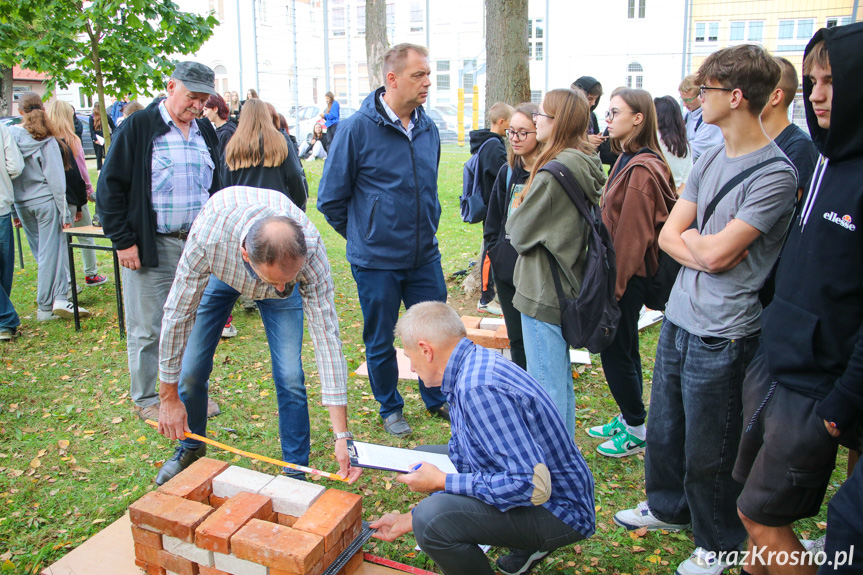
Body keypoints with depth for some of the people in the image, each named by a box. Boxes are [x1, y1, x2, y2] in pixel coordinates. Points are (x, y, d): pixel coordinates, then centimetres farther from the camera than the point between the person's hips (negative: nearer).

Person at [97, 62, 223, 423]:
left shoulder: (205, 132, 11)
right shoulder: (139, 127, -6)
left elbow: (216, 187, 21)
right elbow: (110, 186, -6)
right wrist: (123, 241, -9)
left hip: (198, 244, 5)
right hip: (152, 247, -5)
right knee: (148, 329, 4)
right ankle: (147, 399, 20)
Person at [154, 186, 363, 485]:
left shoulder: (311, 251, -40)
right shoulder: (208, 236, -43)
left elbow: (326, 336, -36)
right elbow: (178, 315, -29)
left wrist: (342, 435, -36)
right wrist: (169, 398, -19)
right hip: (221, 271, 1)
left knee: (289, 376, -13)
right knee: (190, 369, -1)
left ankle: (297, 471, 7)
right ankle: (190, 449, 29)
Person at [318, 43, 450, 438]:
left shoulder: (428, 128, 3)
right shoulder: (357, 128, -13)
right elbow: (331, 199, -5)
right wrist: (363, 237, 3)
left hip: (425, 257, 4)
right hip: (377, 261, -4)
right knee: (380, 342, 11)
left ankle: (437, 399, 37)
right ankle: (390, 408, 33)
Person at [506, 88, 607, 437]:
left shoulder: (555, 171, -23)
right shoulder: (588, 165, 6)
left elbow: (520, 232, -15)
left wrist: (516, 213, 4)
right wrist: (525, 213, 4)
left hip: (543, 292, -10)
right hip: (568, 287, 10)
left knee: (545, 383, 3)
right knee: (561, 377, 22)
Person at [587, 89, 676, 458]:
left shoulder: (641, 169, -20)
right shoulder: (627, 160, 11)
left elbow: (632, 234, -21)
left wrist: (614, 284, -18)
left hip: (628, 275, -10)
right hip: (623, 273, 10)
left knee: (616, 352, 1)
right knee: (624, 348, 18)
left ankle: (637, 430, 17)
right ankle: (627, 418, 33)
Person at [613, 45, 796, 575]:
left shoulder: (774, 174, -17)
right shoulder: (711, 158, 7)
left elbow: (715, 253, -22)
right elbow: (668, 236, 3)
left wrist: (686, 236, -3)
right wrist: (707, 251, -14)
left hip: (722, 336, -7)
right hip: (678, 318, 7)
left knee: (708, 451, 9)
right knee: (664, 428, 22)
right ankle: (669, 507, 46)